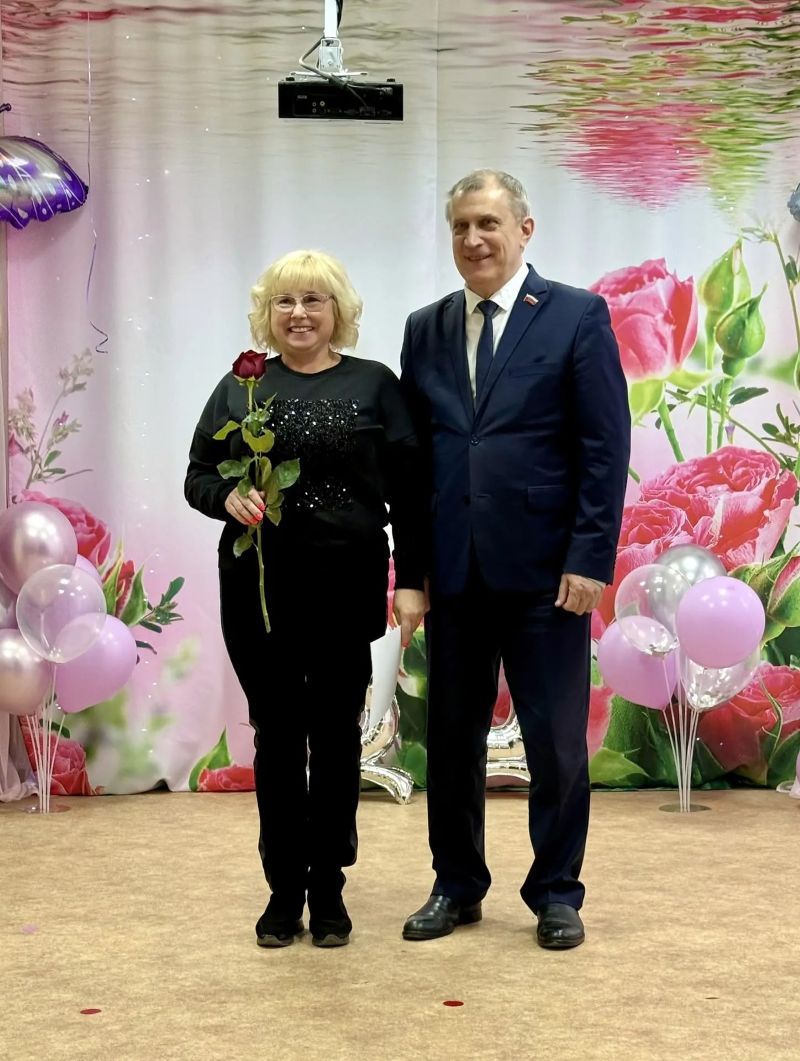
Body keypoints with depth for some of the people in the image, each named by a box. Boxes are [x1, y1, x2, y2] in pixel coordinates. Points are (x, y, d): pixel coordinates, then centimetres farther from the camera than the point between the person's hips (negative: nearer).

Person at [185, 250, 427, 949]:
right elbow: (198, 475, 9)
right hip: (258, 586, 1)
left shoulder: (375, 385, 3)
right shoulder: (240, 387, 8)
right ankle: (284, 889, 17)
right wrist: (227, 496, -13)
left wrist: (412, 581, -4)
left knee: (335, 736, 6)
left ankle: (328, 889, 18)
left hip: (346, 586, -1)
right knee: (277, 736, 6)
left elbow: (408, 491, 1)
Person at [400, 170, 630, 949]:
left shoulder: (577, 316, -2)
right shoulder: (425, 328, 11)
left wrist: (590, 559, -12)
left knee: (556, 738, 4)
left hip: (544, 567, -4)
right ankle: (457, 885, 25)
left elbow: (606, 448, -6)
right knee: (451, 734, 11)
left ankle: (556, 892, 20)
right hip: (453, 568, 4)